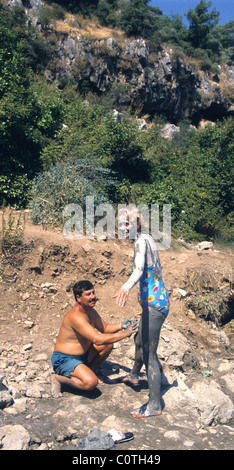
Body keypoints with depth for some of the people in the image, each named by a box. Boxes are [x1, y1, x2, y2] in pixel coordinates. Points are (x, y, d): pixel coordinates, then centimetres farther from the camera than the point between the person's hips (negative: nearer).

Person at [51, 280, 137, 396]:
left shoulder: (90, 311, 2)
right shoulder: (75, 316, -28)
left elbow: (105, 328, 14)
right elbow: (97, 339, -34)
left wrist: (121, 326, -7)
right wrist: (124, 334, -29)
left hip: (82, 355, 9)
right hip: (65, 360, -9)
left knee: (108, 344, 2)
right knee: (91, 382, -27)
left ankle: (87, 372, 9)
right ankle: (58, 378, -4)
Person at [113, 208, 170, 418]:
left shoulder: (142, 241, -17)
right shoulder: (148, 240, 12)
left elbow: (140, 268, -37)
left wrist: (126, 287, -53)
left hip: (153, 304, -10)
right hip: (158, 300, 10)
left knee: (149, 354, -5)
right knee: (140, 341, 29)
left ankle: (155, 405, 5)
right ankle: (134, 375, 52)